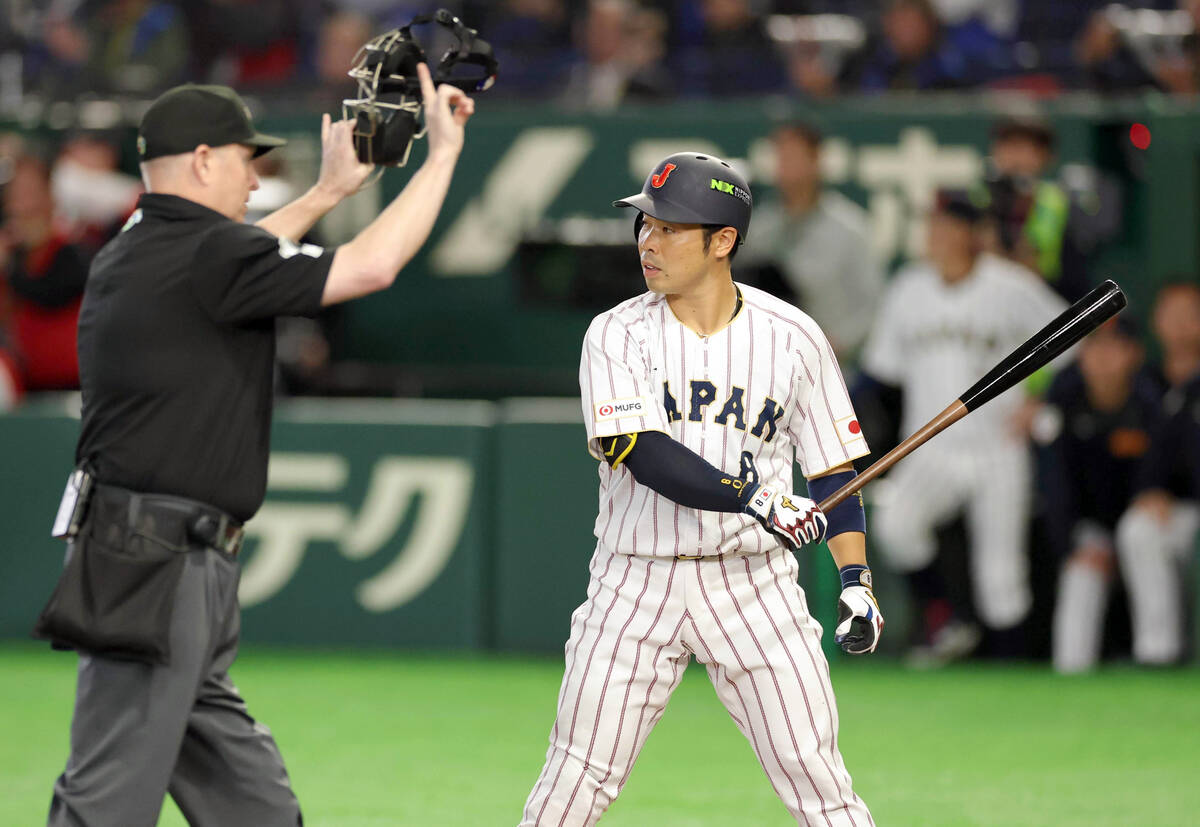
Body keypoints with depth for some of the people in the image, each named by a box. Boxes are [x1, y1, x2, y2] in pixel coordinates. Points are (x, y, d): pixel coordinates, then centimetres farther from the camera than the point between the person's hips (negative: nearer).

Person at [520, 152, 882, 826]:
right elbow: (644, 454, -17)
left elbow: (833, 470, 7)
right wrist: (752, 498, -29)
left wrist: (857, 581, -5)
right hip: (636, 585, 0)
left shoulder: (793, 338, 1)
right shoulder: (617, 335, -3)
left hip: (754, 585, 0)